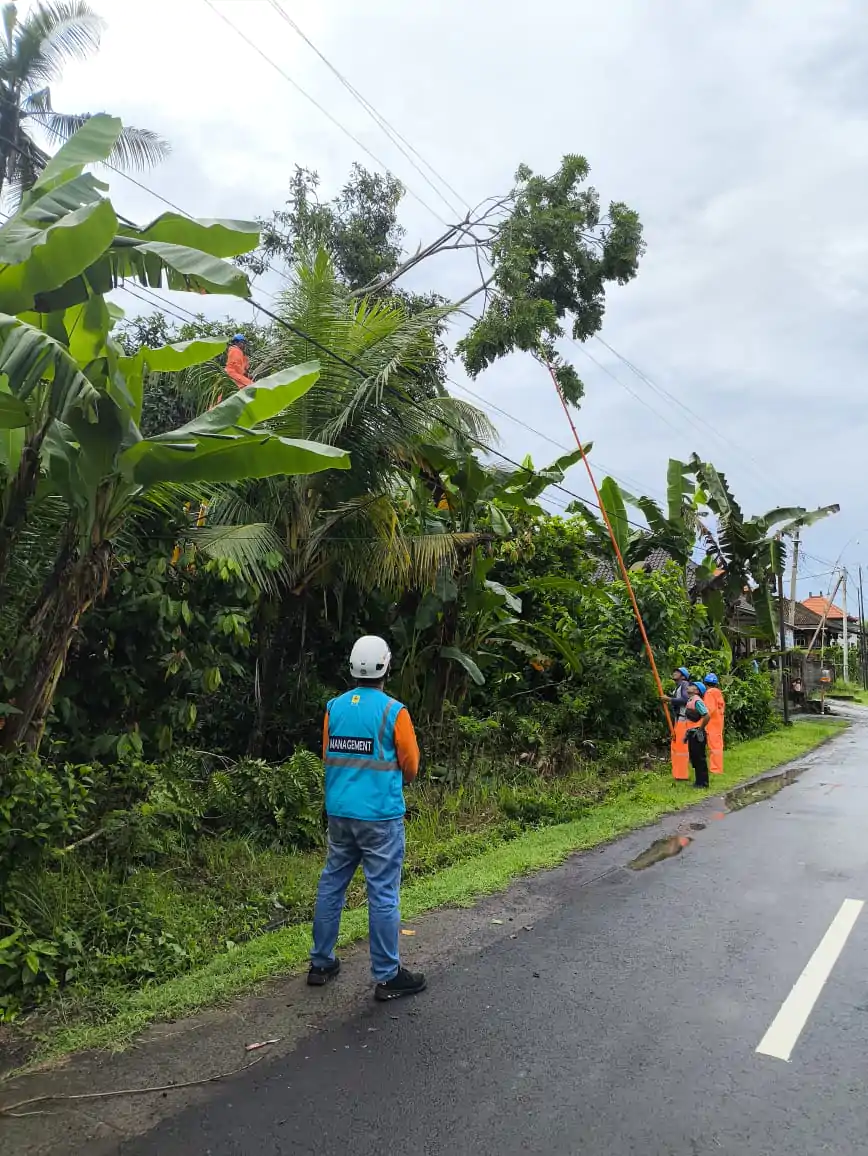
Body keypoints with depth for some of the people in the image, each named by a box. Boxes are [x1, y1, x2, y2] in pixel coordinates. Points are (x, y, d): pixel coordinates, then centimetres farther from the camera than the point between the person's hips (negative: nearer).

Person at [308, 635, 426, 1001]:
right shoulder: (393, 712, -13)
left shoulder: (334, 707, 1)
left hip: (339, 812, 6)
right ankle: (388, 976, 12)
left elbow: (328, 757, 11)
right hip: (380, 815, -5)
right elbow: (410, 765, -3)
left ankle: (321, 963, 27)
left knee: (331, 885, 16)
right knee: (383, 894, 3)